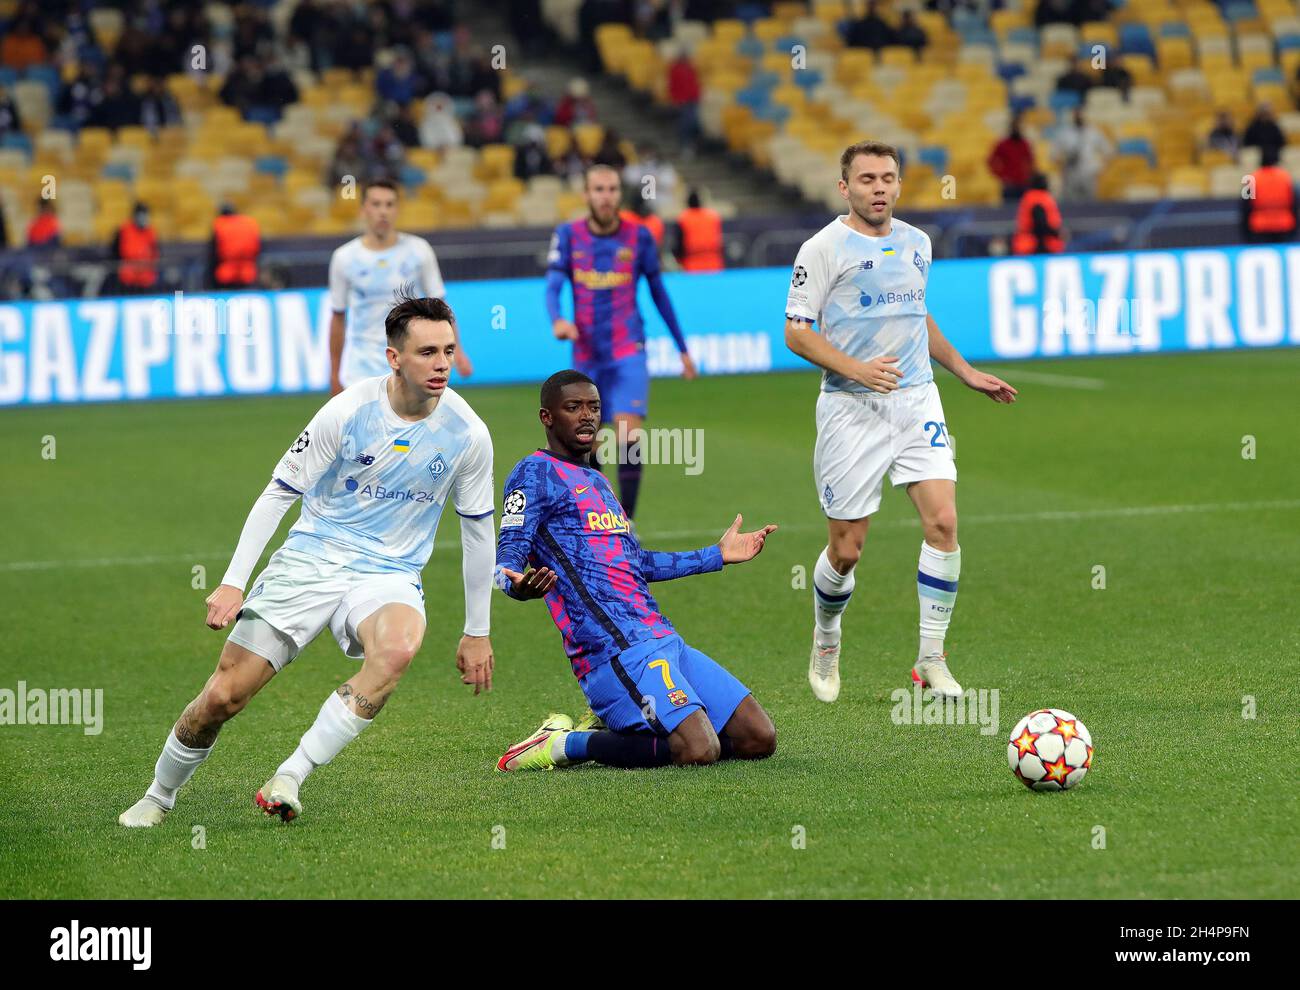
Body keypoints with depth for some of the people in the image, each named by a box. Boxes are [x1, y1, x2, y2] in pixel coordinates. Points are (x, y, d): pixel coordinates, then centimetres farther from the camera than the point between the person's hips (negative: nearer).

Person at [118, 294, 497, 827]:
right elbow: (278, 492, -3)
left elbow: (478, 530, 10)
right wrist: (232, 582, -9)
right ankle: (158, 797, 22)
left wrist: (477, 633, 13)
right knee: (223, 695, -8)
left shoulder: (468, 433, -4)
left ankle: (288, 780, -31)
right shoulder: (347, 411, -11)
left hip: (389, 576, 1)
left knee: (399, 647, -37)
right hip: (309, 561, -1)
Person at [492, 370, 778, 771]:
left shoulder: (597, 481, 26)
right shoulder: (536, 473, 0)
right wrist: (518, 586, -34)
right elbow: (506, 560, -9)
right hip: (614, 648, -9)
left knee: (759, 739, 2)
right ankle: (564, 744, -8)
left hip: (665, 642, 9)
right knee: (698, 750, -26)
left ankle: (611, 728, 10)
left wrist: (716, 556, 41)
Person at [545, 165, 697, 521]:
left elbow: (659, 293, 9)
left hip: (629, 352, -2)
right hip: (586, 355, 2)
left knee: (628, 435, -18)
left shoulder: (639, 237, -1)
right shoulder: (568, 235, 0)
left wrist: (682, 348, 13)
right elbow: (553, 287, -8)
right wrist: (557, 320, -31)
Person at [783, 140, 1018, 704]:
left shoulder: (917, 243, 12)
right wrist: (856, 369, -22)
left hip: (917, 400, 5)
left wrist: (965, 372, 27)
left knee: (943, 522, -12)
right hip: (850, 408, -4)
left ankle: (931, 660, -3)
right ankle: (826, 642, 29)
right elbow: (796, 332, -9)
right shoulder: (825, 248, -7)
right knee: (847, 549, 0)